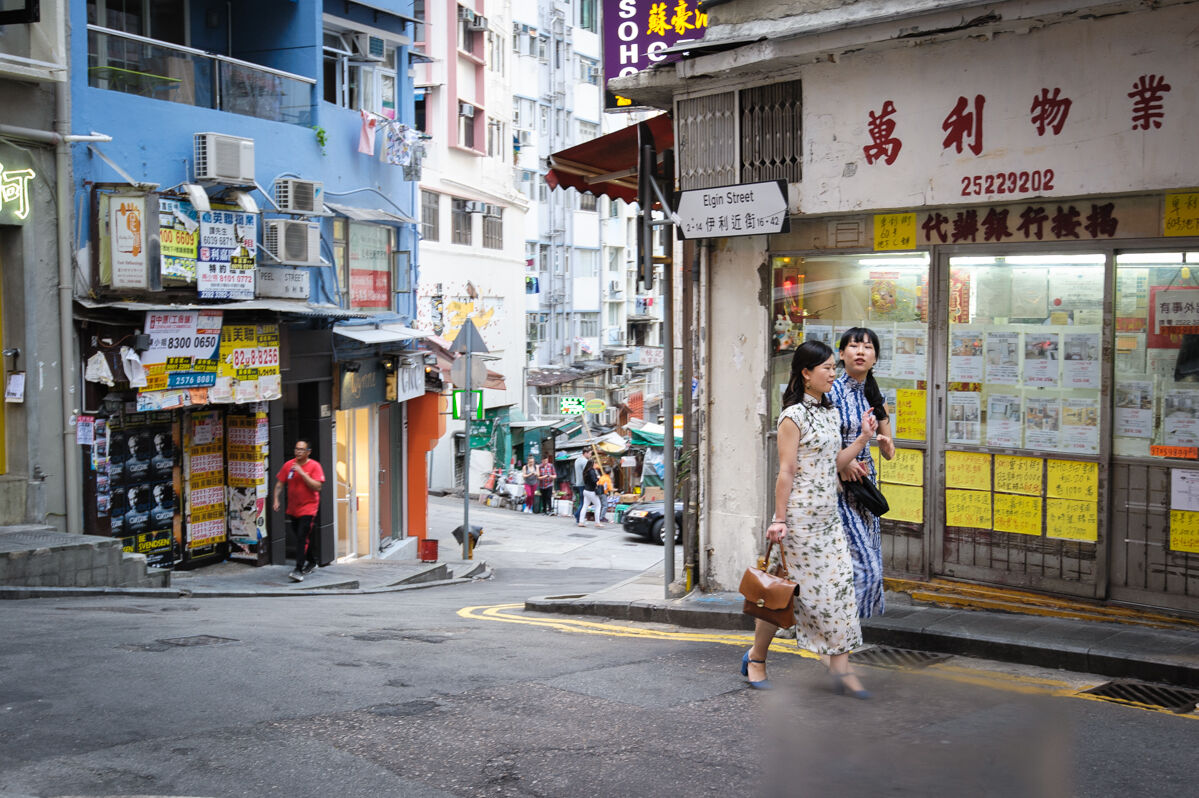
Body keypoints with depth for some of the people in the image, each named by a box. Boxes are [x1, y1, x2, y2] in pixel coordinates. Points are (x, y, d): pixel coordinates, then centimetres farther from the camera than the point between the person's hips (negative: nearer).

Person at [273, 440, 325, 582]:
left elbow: (317, 486, -18)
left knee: (303, 538, -14)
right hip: (292, 509, 5)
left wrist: (301, 472, -22)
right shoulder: (288, 465, 4)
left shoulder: (314, 466, -8)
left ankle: (299, 570, -16)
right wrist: (276, 499, -3)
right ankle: (311, 562, 35)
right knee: (300, 538, 15)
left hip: (308, 508, -5)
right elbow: (279, 484, 9)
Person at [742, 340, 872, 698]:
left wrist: (864, 439, 6)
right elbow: (786, 472, -14)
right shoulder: (793, 416, -12)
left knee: (840, 584, 2)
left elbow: (833, 462, 14)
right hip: (800, 516, -8)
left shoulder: (828, 411, 12)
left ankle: (840, 668, 5)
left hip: (829, 515, 8)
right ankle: (756, 657, 20)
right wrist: (779, 520, -14)